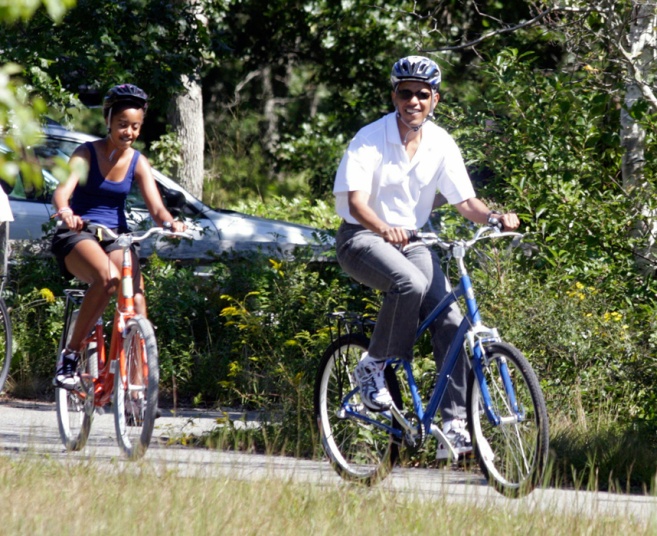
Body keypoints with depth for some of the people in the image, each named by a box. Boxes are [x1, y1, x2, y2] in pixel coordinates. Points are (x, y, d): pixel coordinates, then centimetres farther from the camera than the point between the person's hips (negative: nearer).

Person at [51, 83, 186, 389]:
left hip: (116, 236, 4)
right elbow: (62, 191, -24)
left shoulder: (137, 163, 3)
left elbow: (156, 207, -8)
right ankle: (70, 356, -25)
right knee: (108, 278, -35)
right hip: (77, 236, -4)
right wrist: (65, 212, -48)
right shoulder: (87, 154, -7)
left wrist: (169, 222, -32)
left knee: (135, 291, -25)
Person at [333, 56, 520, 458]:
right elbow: (356, 200, -22)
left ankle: (455, 425, -11)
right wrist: (384, 229, -42)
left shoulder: (441, 145, 0)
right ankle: (373, 367, -15)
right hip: (363, 239, -5)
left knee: (451, 322, -14)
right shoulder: (370, 139, -13)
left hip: (412, 242, 5)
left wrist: (494, 217, -24)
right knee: (410, 285, -36)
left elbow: (465, 200, -2)